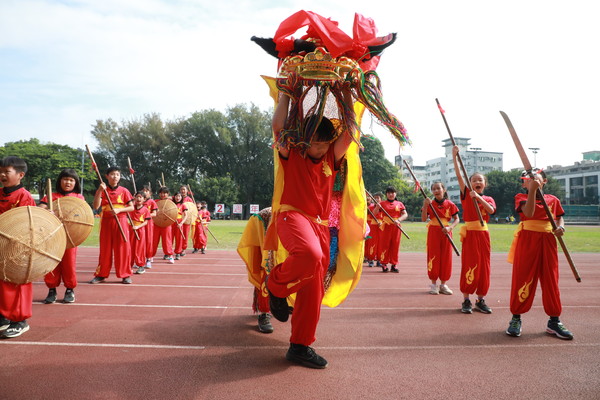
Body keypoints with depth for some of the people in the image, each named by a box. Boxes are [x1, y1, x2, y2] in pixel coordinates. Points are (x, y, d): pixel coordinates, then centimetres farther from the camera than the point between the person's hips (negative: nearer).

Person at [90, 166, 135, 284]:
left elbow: (131, 207, 1)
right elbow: (96, 206, -9)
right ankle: (101, 274, 17)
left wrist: (119, 210, -15)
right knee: (105, 248, 7)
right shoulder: (102, 190, 3)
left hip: (121, 221, -1)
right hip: (106, 222, 1)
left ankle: (125, 275, 8)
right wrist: (100, 190, -18)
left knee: (123, 248, 0)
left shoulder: (124, 191, 2)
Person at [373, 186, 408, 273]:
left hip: (396, 227, 1)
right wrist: (377, 207, -22)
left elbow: (405, 214, 0)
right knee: (384, 245, -1)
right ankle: (384, 264, 5)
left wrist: (398, 220, -17)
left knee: (395, 245, 3)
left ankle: (394, 265, 10)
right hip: (386, 226, -1)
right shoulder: (383, 203, 6)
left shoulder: (399, 203, 9)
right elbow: (375, 213, -1)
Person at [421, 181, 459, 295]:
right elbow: (424, 219, -8)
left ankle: (443, 284, 15)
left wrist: (450, 227, -14)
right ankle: (434, 284, 10)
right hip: (433, 233, -1)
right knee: (433, 257, 0)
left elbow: (457, 219, 4)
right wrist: (425, 205, -20)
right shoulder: (430, 203, 0)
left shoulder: (450, 204, 1)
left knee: (446, 258, 3)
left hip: (446, 233, 1)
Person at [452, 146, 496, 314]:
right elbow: (459, 176, -9)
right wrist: (454, 156, -16)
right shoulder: (466, 195, 2)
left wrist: (478, 197, -21)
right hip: (470, 234, -3)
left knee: (483, 267, 6)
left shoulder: (488, 199, 10)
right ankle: (466, 300, 5)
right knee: (469, 266, -3)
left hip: (484, 234, 3)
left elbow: (491, 210, -12)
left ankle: (480, 300, 17)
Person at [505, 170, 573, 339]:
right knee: (523, 279, 0)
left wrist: (561, 227, -4)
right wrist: (532, 190, -24)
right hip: (527, 241, -3)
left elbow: (559, 217, 19)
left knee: (551, 281, 8)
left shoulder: (553, 200, 12)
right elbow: (529, 213, -18)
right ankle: (516, 318, 11)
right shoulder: (521, 197, 0)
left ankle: (554, 321, 18)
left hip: (548, 242, 4)